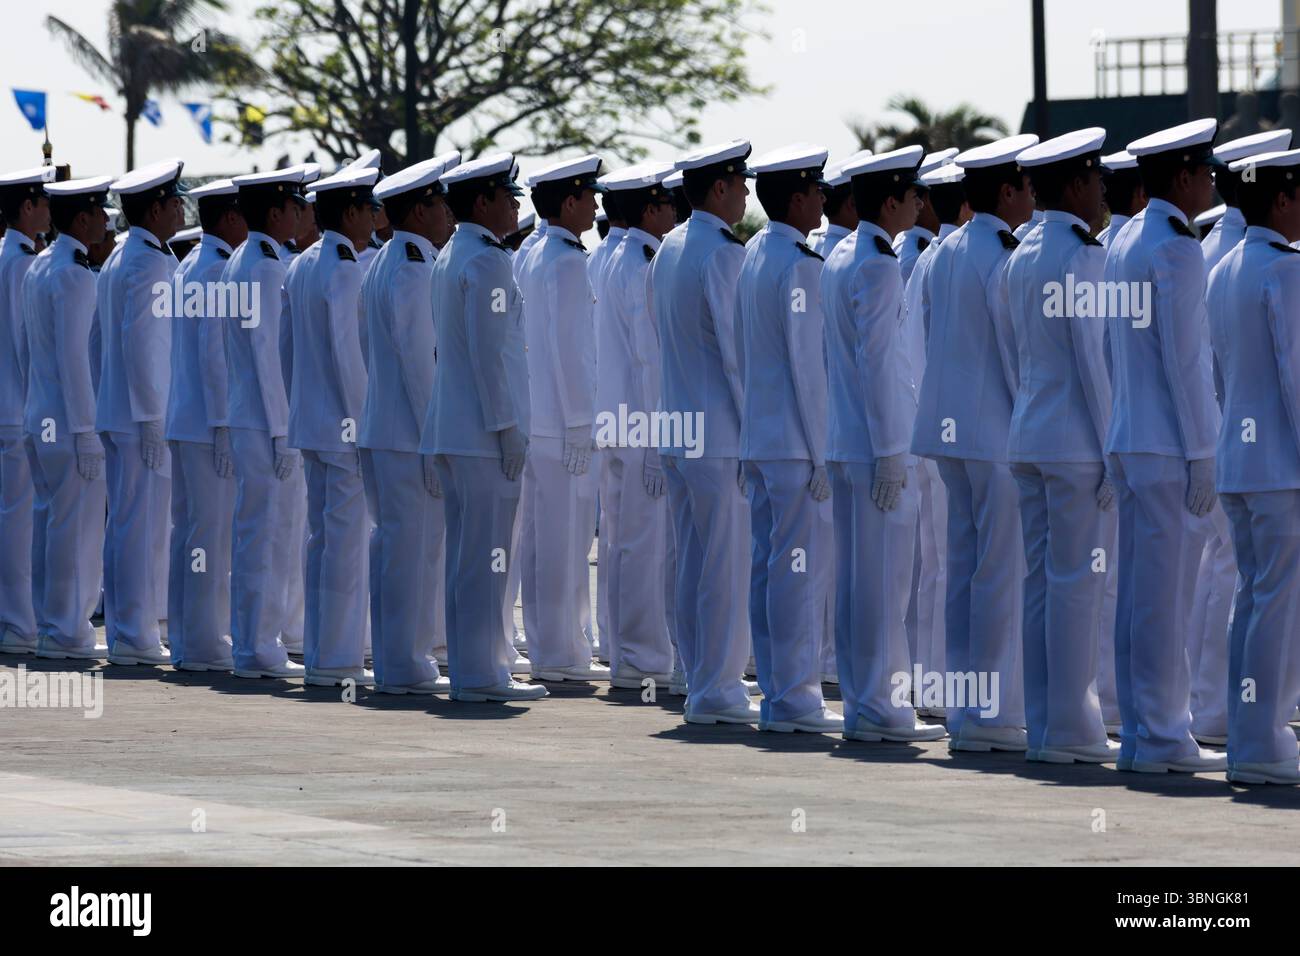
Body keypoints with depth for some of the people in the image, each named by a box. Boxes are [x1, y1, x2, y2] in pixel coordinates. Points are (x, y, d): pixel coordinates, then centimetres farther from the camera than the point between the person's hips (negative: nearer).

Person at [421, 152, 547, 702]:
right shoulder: (487, 261, -13)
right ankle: (481, 675, -6)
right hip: (483, 432, -10)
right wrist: (507, 428, -17)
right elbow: (487, 352, -19)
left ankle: (470, 668, 16)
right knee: (487, 556, -7)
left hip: (451, 430, 10)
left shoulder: (449, 259, 16)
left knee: (467, 554, 12)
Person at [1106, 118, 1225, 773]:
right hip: (1168, 447, -9)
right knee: (1165, 595, -5)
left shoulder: (1124, 243, 13)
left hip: (1129, 443, 9)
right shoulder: (1175, 250, -14)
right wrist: (1201, 454, -14)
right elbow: (1183, 358, -16)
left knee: (1139, 594, 11)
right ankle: (1160, 738, -3)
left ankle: (1141, 732, 14)